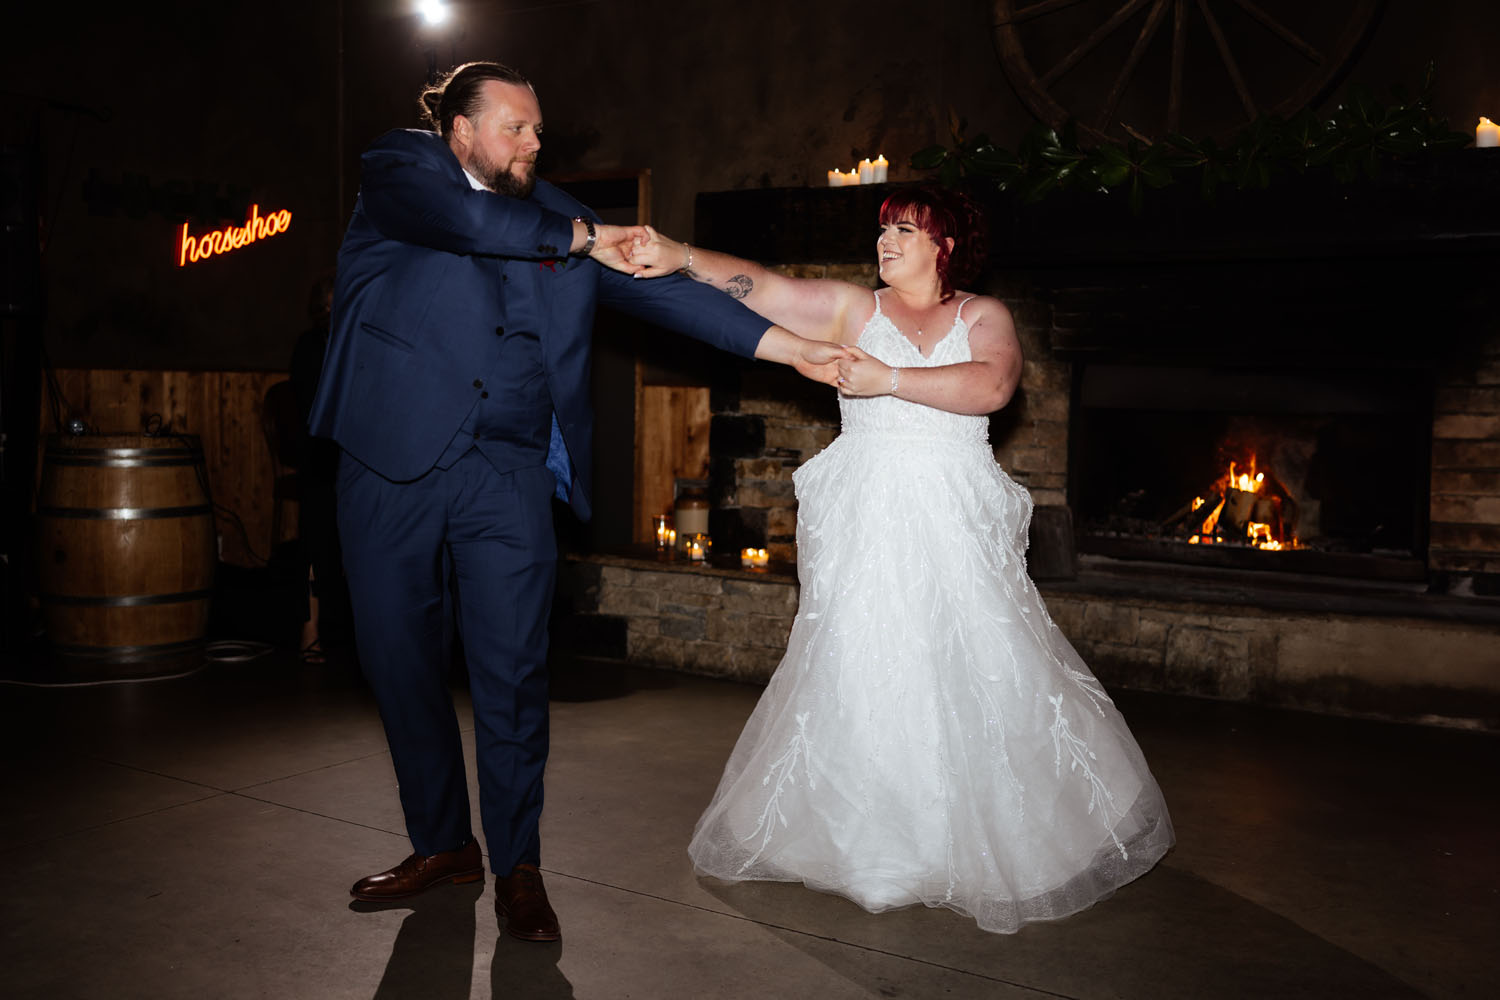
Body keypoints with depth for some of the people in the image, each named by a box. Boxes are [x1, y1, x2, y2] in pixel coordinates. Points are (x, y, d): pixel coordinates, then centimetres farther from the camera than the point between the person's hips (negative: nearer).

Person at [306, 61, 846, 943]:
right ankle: (442, 844, 26)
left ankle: (518, 865, 11)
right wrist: (581, 237, -4)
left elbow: (655, 286, 8)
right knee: (399, 661, 7)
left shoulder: (555, 214, 15)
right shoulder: (399, 168, 6)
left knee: (513, 669, -4)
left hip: (508, 475, 1)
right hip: (395, 462, -1)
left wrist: (789, 347, 0)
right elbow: (465, 219, -16)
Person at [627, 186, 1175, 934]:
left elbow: (992, 385, -13)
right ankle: (868, 836, 16)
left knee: (977, 673, 1)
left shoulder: (983, 316, 7)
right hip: (867, 522, 1)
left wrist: (890, 380, -16)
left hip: (955, 523, 0)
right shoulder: (853, 309, 10)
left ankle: (995, 840, 20)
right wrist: (683, 257, -12)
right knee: (859, 669, 0)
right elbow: (761, 288, 0)